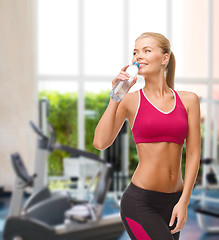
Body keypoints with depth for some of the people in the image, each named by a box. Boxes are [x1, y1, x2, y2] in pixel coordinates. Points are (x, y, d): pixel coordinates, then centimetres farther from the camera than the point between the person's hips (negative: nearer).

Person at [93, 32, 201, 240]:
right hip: (140, 202, -4)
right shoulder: (130, 100, 0)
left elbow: (193, 153, 3)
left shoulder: (188, 100, 6)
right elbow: (100, 143, -12)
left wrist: (183, 201, -4)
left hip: (173, 201, 4)